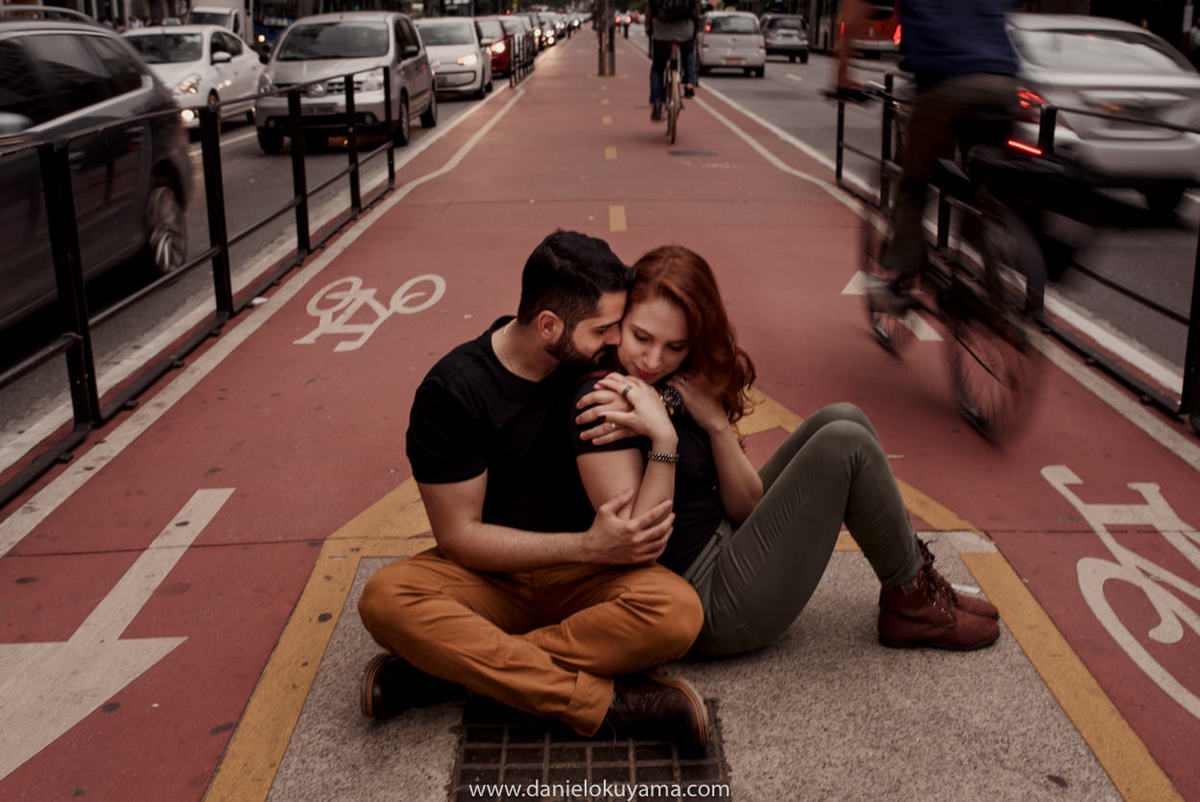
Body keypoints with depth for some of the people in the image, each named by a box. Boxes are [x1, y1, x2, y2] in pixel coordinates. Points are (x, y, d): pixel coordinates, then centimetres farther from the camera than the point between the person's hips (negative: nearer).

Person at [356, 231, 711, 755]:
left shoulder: (600, 366, -1)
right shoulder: (453, 390, -12)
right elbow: (458, 536, -13)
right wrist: (587, 545, -23)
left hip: (583, 575, 2)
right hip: (489, 576, -2)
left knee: (678, 611, -30)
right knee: (385, 598, -32)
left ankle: (445, 670, -27)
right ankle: (609, 702, -32)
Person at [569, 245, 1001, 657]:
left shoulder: (680, 385, 5)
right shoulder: (604, 404, -20)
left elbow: (747, 506, -3)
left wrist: (713, 421, -17)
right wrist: (663, 439, -31)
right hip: (715, 610, -9)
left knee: (842, 419, 3)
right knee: (844, 445, -15)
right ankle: (914, 601, 6)